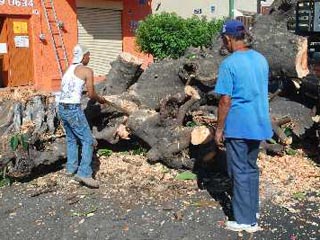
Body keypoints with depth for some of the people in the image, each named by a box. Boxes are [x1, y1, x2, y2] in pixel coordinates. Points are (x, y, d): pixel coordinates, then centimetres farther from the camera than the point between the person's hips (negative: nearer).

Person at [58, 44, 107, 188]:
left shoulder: (69, 69, 18)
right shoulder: (87, 71, -4)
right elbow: (91, 95, -2)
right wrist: (100, 99, 19)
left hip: (62, 108, 8)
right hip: (73, 109, -8)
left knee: (71, 139, 23)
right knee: (88, 141, -3)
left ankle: (71, 168, 31)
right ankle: (84, 173, -10)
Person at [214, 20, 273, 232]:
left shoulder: (229, 64, -16)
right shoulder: (261, 59, 6)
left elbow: (225, 100, -16)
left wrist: (219, 129, -8)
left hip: (238, 126, -7)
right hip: (258, 123, 7)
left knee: (240, 172, 3)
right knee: (252, 168, 20)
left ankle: (246, 220, 11)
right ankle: (253, 209, 32)